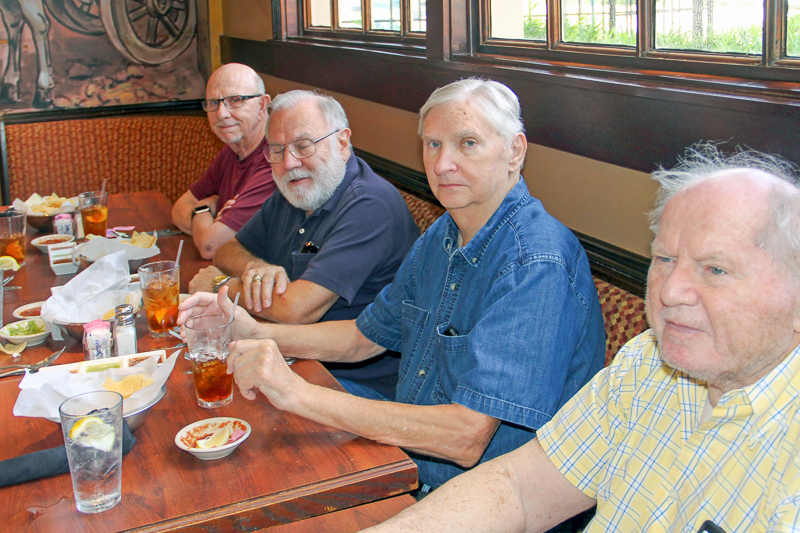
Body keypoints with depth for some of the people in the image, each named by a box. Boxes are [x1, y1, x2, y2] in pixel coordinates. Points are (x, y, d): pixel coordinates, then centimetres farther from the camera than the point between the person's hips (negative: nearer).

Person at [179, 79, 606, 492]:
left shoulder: (538, 266, -25)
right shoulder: (441, 237, 5)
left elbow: (467, 438, -31)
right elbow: (366, 336, 17)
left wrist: (298, 393, -31)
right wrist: (256, 333, 2)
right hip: (406, 474, 8)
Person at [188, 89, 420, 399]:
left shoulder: (370, 206, -22)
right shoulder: (290, 193, 10)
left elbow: (297, 309, -27)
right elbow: (228, 251, 17)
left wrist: (222, 285, -8)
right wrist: (255, 267, -9)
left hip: (359, 383, -8)